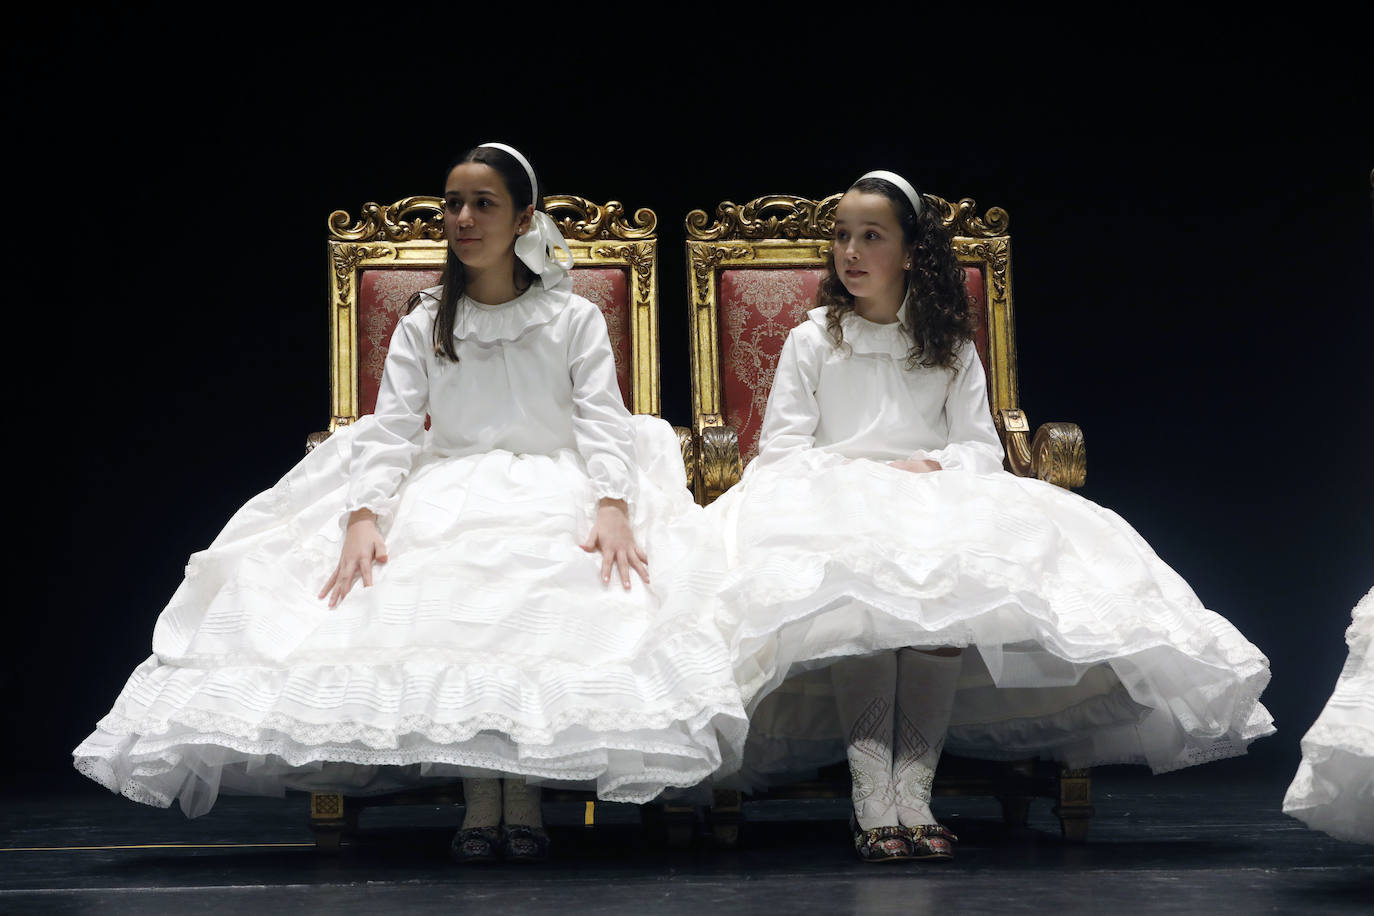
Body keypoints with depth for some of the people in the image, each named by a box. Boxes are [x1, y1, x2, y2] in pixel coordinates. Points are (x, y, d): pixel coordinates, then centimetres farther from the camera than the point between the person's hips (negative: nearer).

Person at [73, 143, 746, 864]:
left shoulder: (574, 318, 9)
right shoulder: (424, 325, 13)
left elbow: (603, 423, -3)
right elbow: (389, 429, 2)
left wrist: (612, 508, -23)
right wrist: (363, 517, -17)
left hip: (555, 490, -1)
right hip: (446, 496, 1)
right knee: (435, 595, -33)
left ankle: (524, 789, -26)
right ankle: (478, 792, -28)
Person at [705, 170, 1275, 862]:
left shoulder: (950, 348, 17)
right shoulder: (811, 342, 14)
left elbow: (981, 446, 9)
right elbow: (781, 447, 5)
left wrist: (932, 467, -13)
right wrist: (858, 476, -11)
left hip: (940, 506, 1)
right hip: (833, 509, -1)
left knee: (945, 587, -36)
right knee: (857, 588, -37)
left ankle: (914, 785, -35)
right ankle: (871, 793, -37)